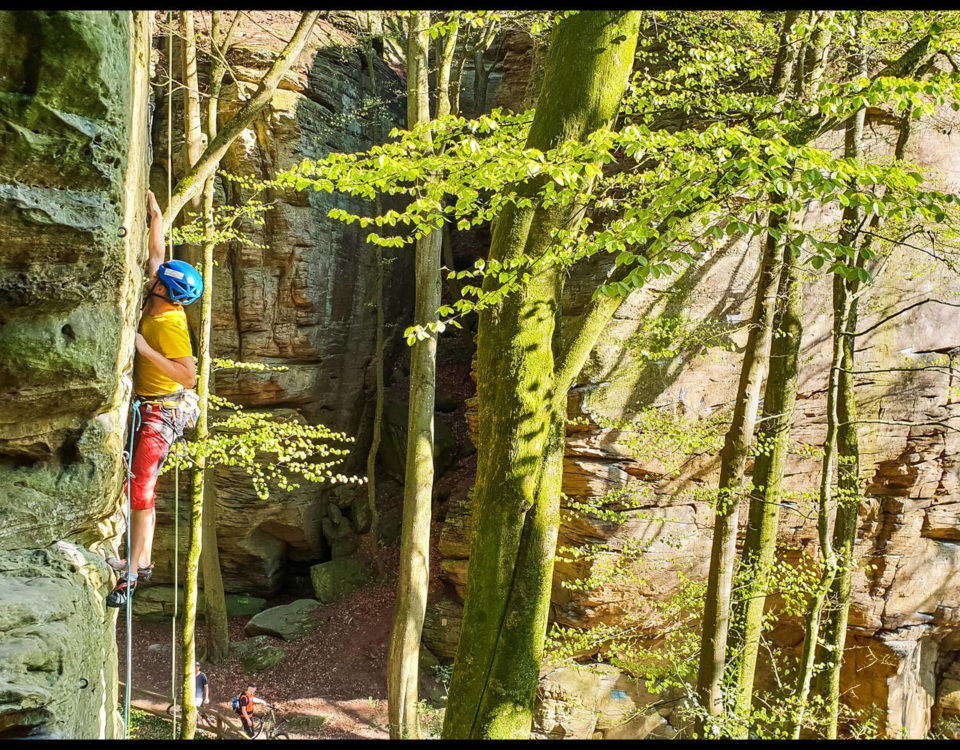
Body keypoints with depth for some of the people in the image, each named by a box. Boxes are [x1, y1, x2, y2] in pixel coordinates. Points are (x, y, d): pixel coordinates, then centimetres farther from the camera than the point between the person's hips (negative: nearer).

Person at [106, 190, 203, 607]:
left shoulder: (169, 324, -21)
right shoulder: (161, 305, 2)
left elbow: (189, 376, -26)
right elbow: (156, 255, 18)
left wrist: (146, 350, -26)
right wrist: (156, 217, 20)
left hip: (159, 413, -10)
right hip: (150, 409, 10)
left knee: (141, 489, -11)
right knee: (142, 487, 15)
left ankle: (131, 574, -8)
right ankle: (143, 561, 24)